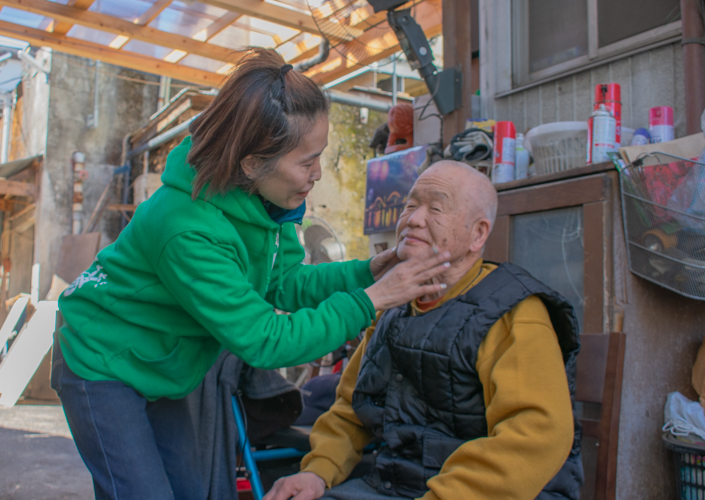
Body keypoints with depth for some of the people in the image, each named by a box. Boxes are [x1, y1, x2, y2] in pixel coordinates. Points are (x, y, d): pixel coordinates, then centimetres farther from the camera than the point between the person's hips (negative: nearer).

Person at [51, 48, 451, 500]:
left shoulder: (265, 199, -13)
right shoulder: (189, 229, -37)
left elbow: (282, 283, -2)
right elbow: (264, 340, -31)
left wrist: (365, 273, -15)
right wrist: (370, 301, -29)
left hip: (159, 374, 8)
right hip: (103, 370, -7)